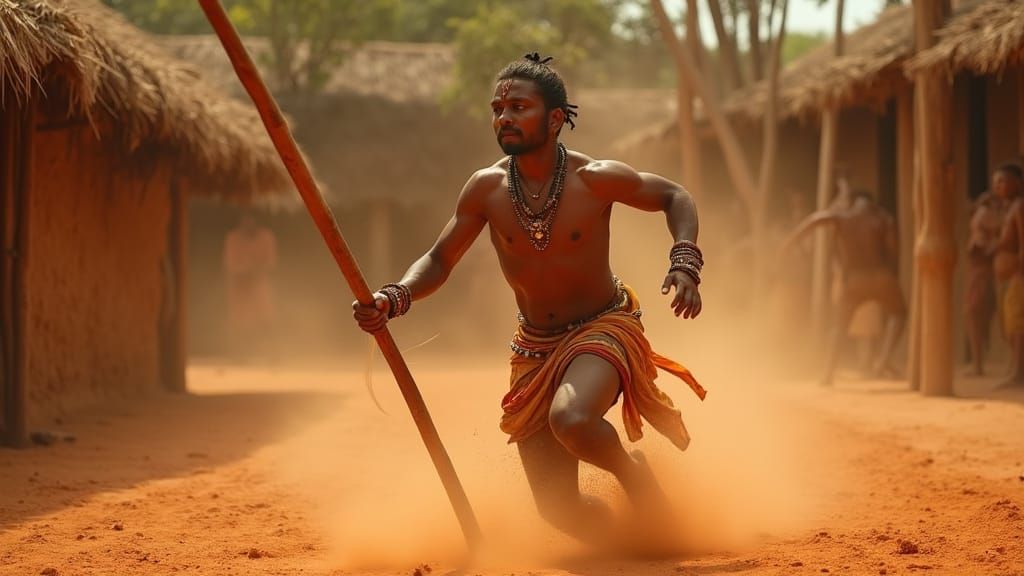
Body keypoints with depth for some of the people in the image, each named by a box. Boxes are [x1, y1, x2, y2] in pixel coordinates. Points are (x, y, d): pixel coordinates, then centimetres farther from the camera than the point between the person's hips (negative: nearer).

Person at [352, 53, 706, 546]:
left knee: (571, 419, -37)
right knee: (558, 510, -1)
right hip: (535, 347, 4)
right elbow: (439, 260, 0)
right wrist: (393, 298, -20)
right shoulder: (486, 189, -8)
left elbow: (674, 197, 0)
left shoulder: (596, 179, -15)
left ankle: (631, 471, -3)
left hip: (604, 328, -4)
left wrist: (684, 264, -17)